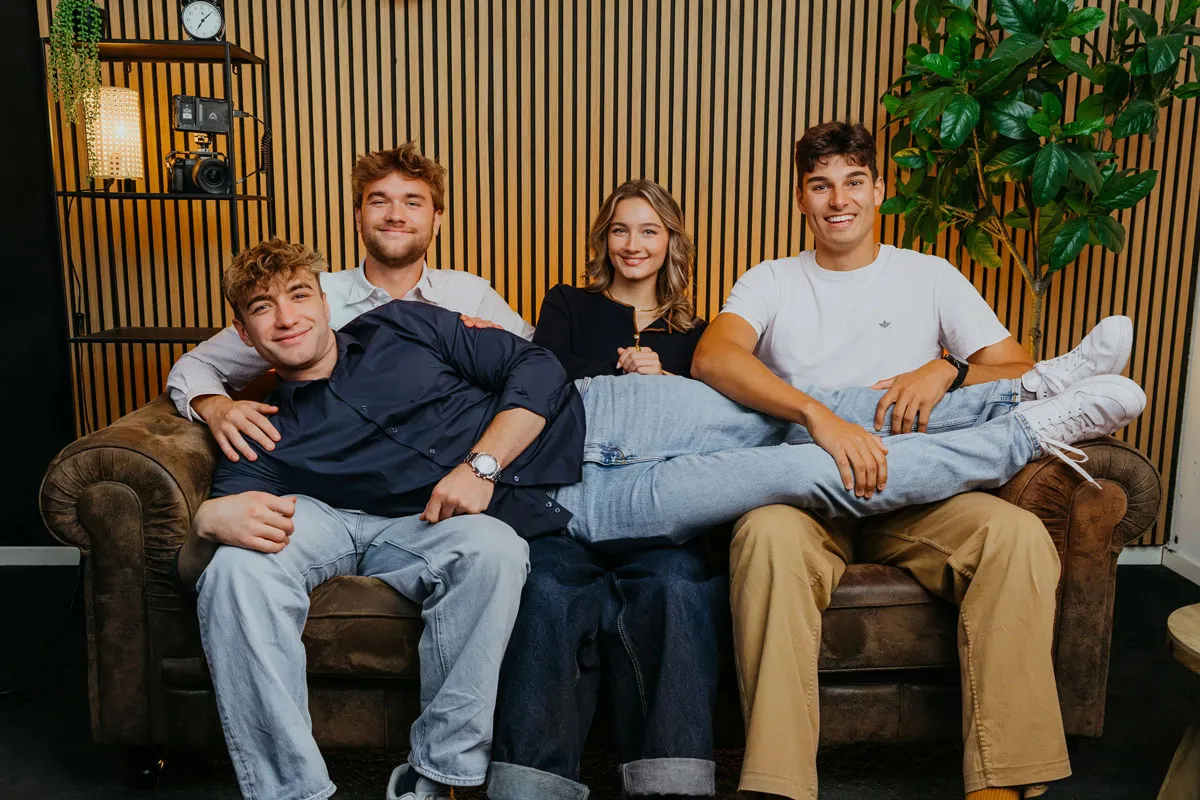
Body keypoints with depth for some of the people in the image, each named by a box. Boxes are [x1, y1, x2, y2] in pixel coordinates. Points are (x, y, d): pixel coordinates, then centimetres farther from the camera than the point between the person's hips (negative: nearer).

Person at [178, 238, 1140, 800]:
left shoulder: (398, 325, 6)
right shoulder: (276, 445, 6)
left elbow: (536, 369, 2)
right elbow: (196, 560, 0)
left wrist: (481, 461, -13)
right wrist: (213, 520, -24)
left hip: (605, 412, 2)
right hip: (575, 507, -2)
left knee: (819, 417, -2)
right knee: (813, 473, -13)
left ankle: (1018, 397, 16)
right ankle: (1029, 434, 0)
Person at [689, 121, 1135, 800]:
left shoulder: (930, 277, 16)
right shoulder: (771, 283, 11)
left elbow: (1020, 374, 9)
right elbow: (712, 357, -12)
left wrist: (947, 371, -14)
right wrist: (819, 415, -27)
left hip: (918, 493, 2)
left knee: (1019, 535, -28)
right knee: (766, 533, -36)